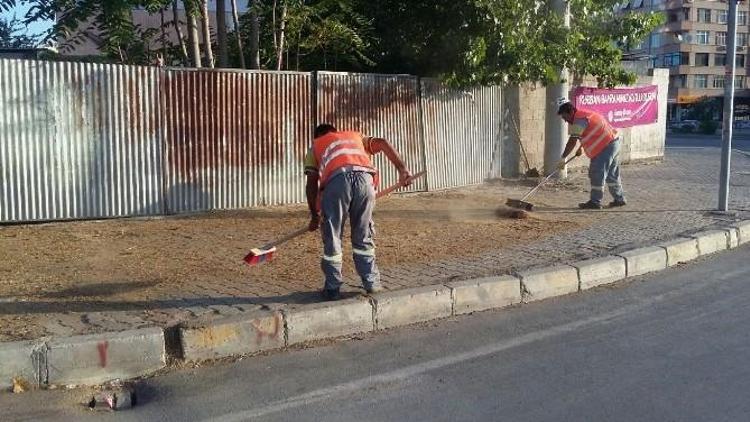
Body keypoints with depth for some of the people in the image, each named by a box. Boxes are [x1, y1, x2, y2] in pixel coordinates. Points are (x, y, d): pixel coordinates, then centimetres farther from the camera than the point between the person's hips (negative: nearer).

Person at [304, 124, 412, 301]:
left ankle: (332, 288, 16)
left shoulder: (315, 147, 33)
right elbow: (383, 143, 21)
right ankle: (371, 282, 22)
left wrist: (314, 215, 27)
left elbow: (311, 184, 21)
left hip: (336, 179, -2)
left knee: (332, 238, 11)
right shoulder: (356, 136, 40)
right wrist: (402, 169, 14)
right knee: (363, 236, 17)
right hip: (364, 177, 2)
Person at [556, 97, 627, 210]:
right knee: (612, 174, 17)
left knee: (597, 174, -5)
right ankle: (619, 199, 25)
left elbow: (572, 141, -23)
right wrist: (580, 148, 30)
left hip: (607, 147, -11)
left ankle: (595, 202, 0)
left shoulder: (579, 119, -19)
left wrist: (563, 158, -22)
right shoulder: (583, 115, 14)